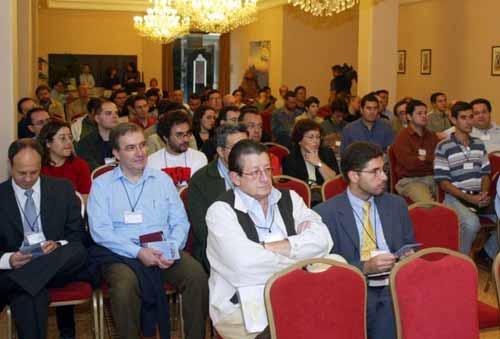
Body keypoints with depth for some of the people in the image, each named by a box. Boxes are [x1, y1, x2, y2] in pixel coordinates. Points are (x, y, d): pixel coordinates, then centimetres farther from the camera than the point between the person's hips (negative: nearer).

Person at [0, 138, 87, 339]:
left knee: (78, 253, -33)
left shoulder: (62, 189, 10)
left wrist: (59, 245, -12)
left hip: (57, 266, 3)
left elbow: (77, 234, 10)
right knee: (30, 294, -38)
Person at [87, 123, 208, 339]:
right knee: (125, 286, -35)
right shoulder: (101, 185, 8)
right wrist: (138, 252, -16)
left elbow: (180, 222, 11)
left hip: (164, 252, 3)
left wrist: (172, 248, -10)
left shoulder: (163, 180, 16)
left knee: (197, 276, -25)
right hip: (122, 255, -2)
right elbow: (100, 231, -4)